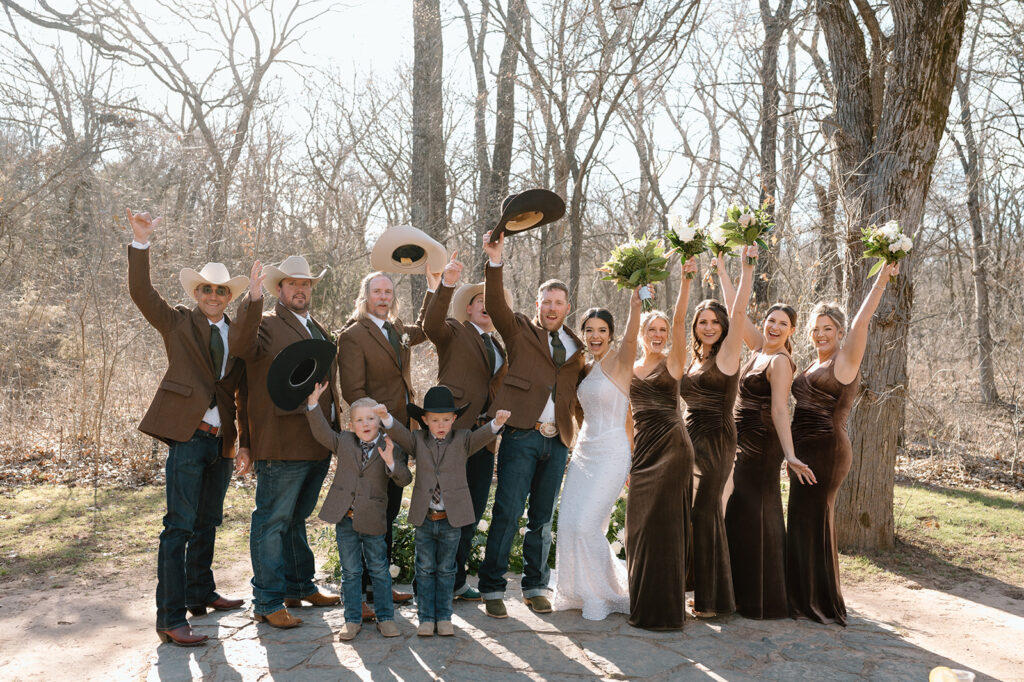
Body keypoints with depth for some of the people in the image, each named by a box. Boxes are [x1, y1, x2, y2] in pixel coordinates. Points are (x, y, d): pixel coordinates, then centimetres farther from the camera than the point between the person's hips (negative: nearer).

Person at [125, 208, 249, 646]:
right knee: (179, 526, -7)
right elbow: (141, 292, -11)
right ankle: (170, 619, -2)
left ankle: (201, 594, 33)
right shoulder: (179, 322, 4)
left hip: (221, 441, 5)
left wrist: (246, 442, 13)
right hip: (188, 436, -5)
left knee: (207, 522, 17)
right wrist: (141, 242, -22)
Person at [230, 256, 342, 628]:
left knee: (297, 519, 20)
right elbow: (242, 345, -27)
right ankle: (268, 602, 8)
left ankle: (300, 587, 33)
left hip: (318, 444, 8)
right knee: (273, 521, -1)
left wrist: (338, 415, 17)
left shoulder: (320, 331, 20)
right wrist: (253, 300, -37)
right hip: (282, 444, -8)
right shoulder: (266, 324, -4)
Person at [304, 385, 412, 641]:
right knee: (350, 571, 10)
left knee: (379, 570, 8)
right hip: (345, 518, 2)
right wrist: (313, 401, 0)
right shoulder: (344, 442, 4)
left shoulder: (390, 447, -4)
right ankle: (352, 619, 20)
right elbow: (321, 432, 9)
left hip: (373, 520, -2)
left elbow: (404, 480, -10)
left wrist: (391, 462, -29)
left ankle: (385, 617, 21)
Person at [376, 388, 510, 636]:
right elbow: (399, 433, -13)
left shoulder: (463, 440, -1)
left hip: (452, 518, -1)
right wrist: (385, 417, -35)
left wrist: (497, 422, -39)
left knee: (446, 569, 11)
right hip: (424, 518, 1)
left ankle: (444, 617, 23)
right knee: (425, 569, 9)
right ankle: (426, 617, 19)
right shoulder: (418, 441, 1)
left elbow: (482, 436, -17)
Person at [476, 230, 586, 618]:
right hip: (522, 436, -4)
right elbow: (495, 305, -10)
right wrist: (495, 261, -21)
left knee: (542, 519, 11)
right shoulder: (521, 331, 7)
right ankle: (492, 589, 6)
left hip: (558, 440, 4)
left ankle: (535, 588, 23)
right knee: (507, 514, -5)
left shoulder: (575, 347, 18)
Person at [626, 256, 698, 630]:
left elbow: (680, 320, -11)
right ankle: (643, 603, 21)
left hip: (671, 445, -5)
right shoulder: (629, 369, 15)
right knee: (640, 522, 8)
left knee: (662, 521, -8)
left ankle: (663, 607, -1)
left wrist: (686, 280, -22)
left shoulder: (672, 362, 3)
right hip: (642, 447, 5)